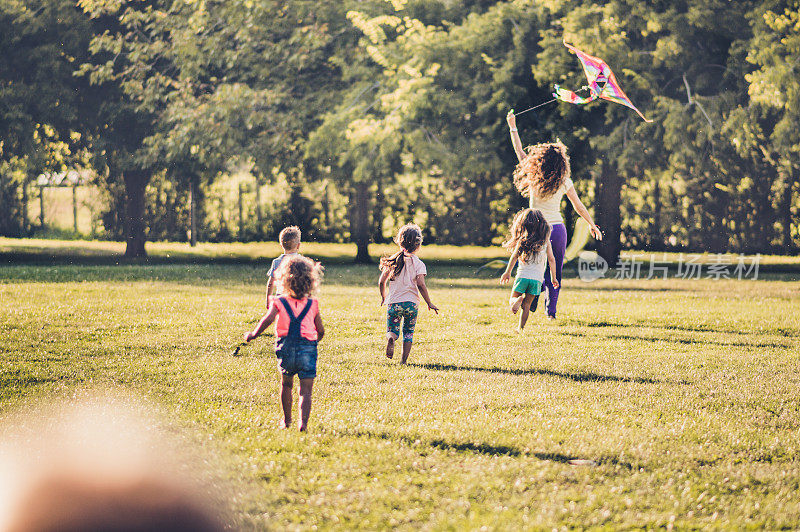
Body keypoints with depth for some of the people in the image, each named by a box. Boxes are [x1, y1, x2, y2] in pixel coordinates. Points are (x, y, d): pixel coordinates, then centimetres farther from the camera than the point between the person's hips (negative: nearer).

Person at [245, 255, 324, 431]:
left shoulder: (279, 302, 1)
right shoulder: (312, 305, 6)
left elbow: (267, 320, -15)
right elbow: (321, 331, 8)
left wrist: (252, 335, -2)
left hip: (286, 349, 1)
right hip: (307, 348, 0)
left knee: (286, 384, 23)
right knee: (306, 390, -2)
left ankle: (287, 420, 32)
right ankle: (303, 422, -21)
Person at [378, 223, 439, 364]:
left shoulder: (393, 260, 2)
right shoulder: (418, 263, -5)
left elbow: (382, 281, 2)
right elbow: (421, 285, -14)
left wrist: (383, 297, 20)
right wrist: (429, 303, -5)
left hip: (393, 303, 1)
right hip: (411, 303, -1)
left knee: (392, 330, 11)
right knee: (408, 333, 15)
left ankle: (390, 338, -25)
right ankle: (404, 360, 7)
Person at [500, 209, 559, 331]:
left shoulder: (522, 240, 0)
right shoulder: (546, 241, 3)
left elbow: (514, 257, -4)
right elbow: (551, 260, 2)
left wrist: (507, 272, 5)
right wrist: (553, 277, 11)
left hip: (522, 275, -2)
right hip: (537, 278, 2)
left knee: (512, 299, 10)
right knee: (526, 305, 8)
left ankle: (518, 300, -24)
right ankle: (521, 328, 1)